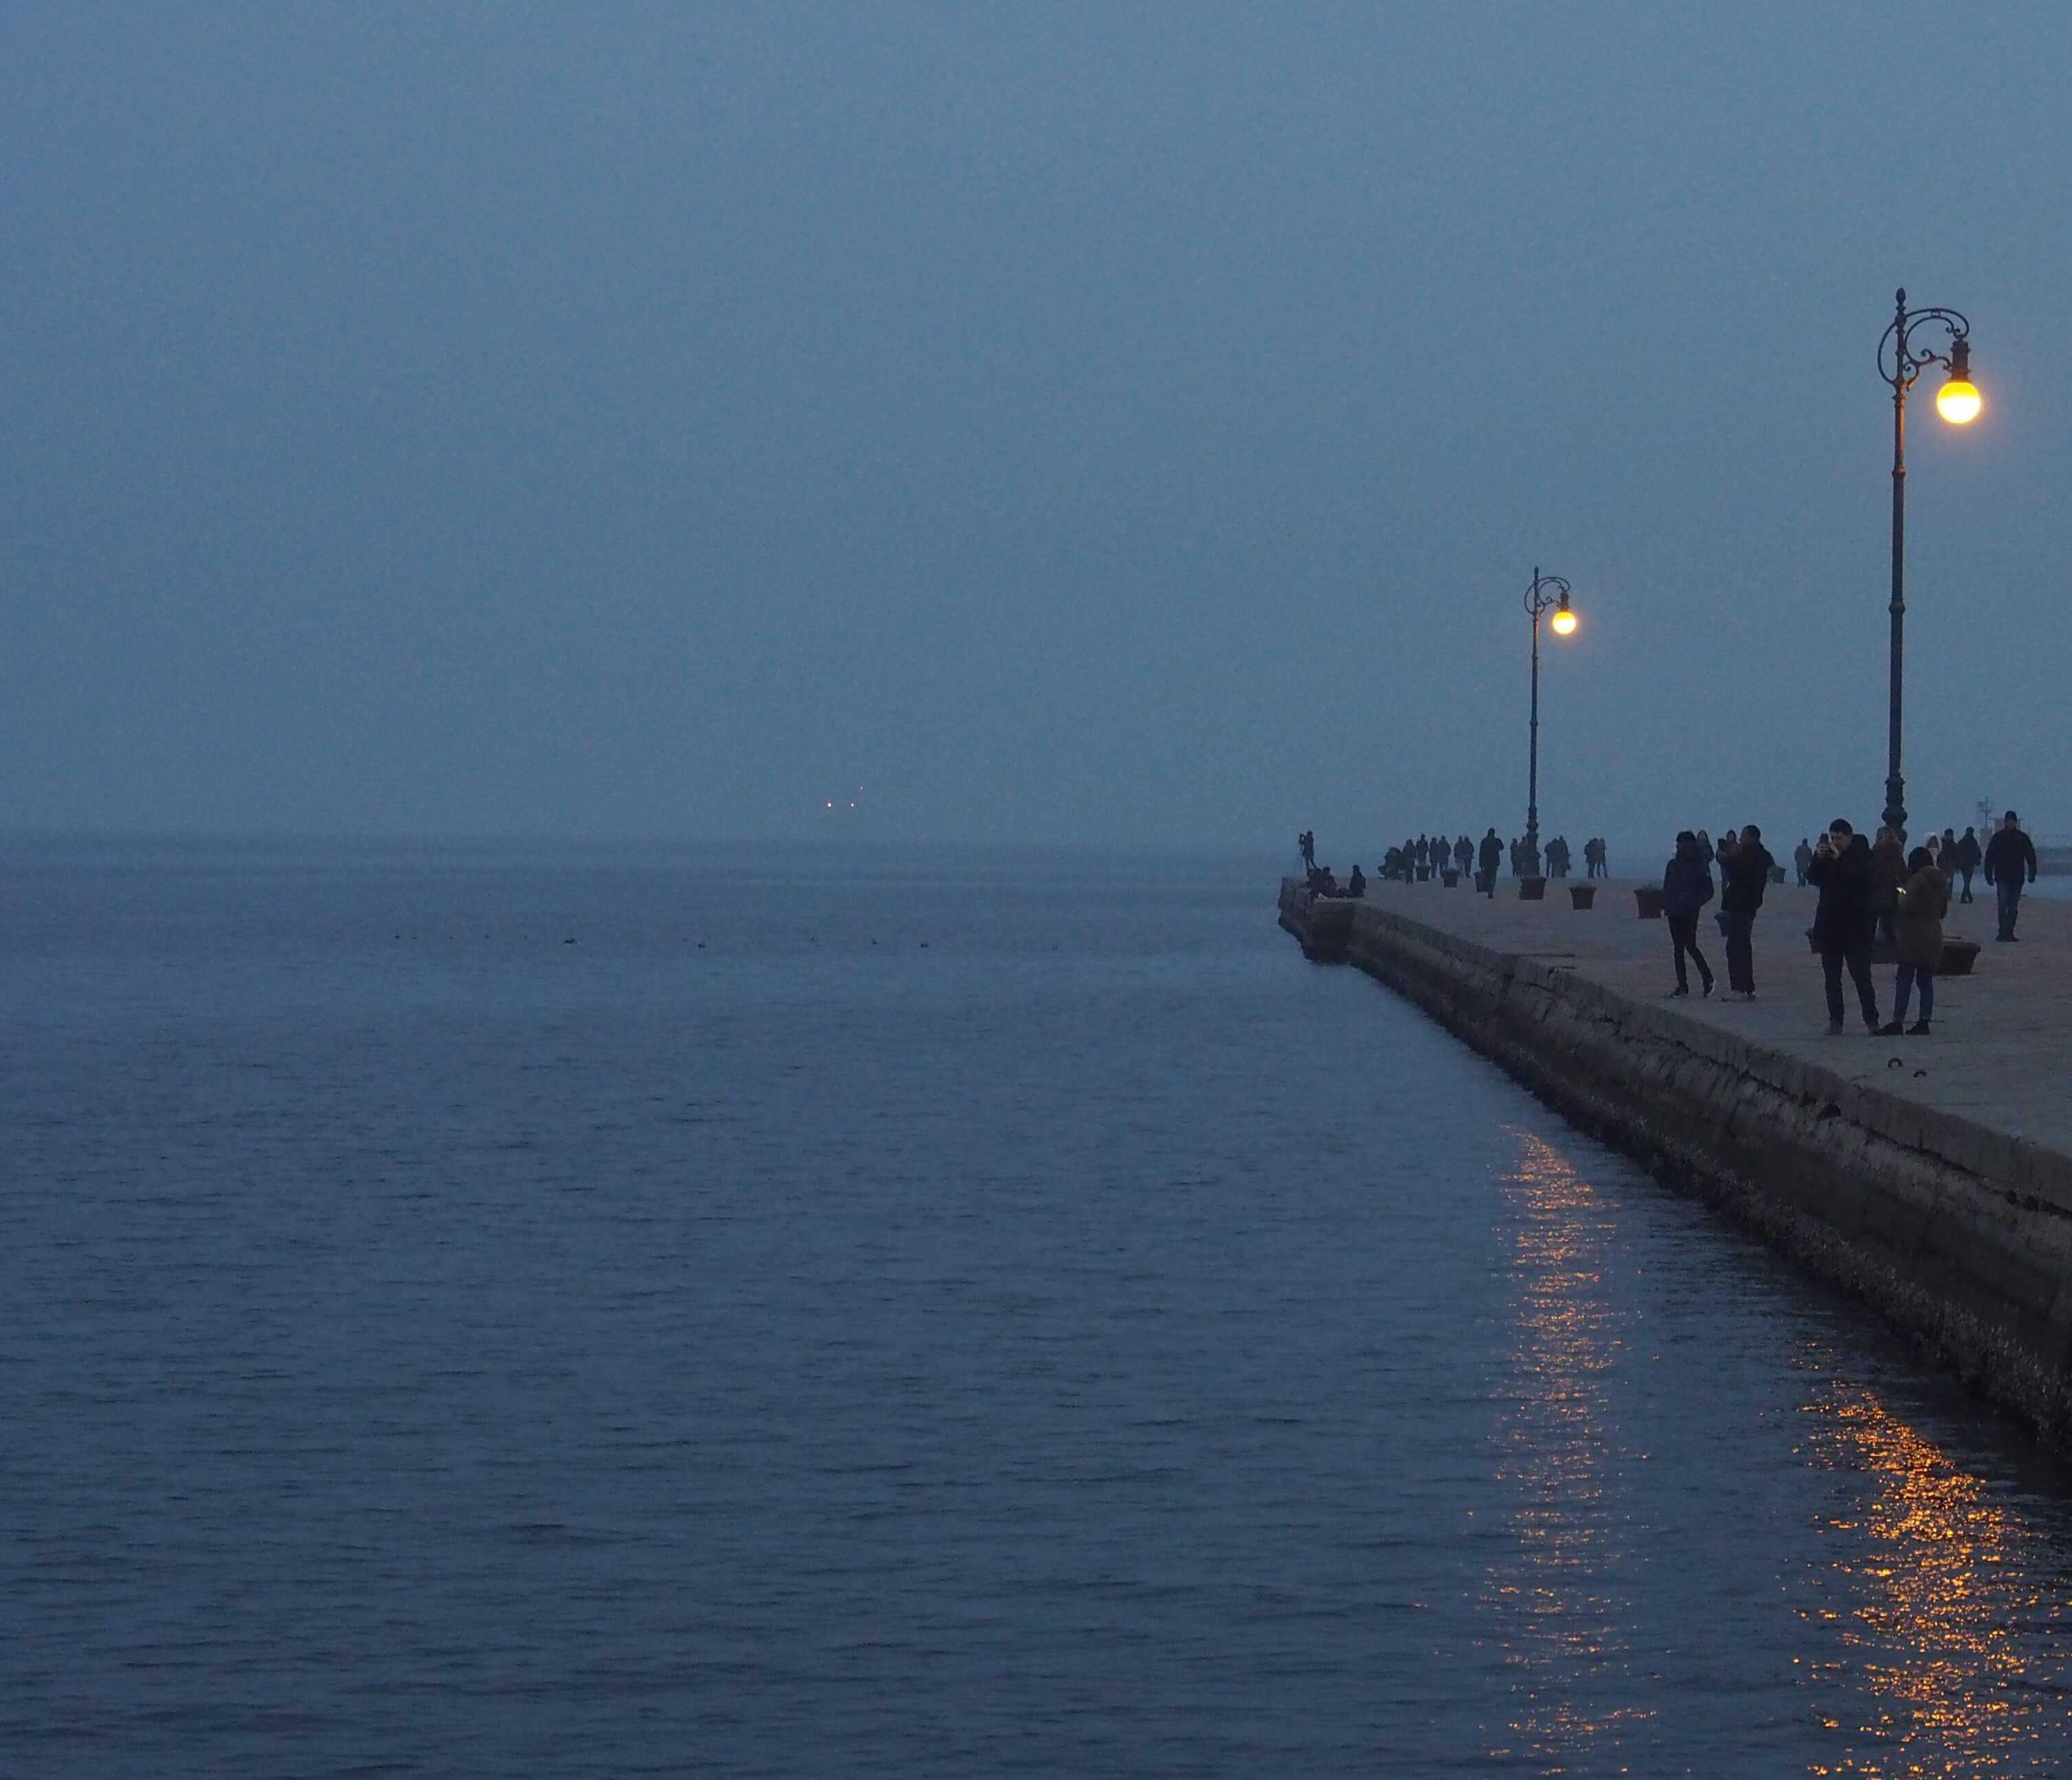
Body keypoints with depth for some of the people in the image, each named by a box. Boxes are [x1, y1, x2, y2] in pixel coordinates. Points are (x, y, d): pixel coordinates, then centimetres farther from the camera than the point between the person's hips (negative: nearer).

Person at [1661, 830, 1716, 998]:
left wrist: (1695, 903, -15)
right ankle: (1682, 985, 8)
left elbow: (1708, 891, -1)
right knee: (1678, 948, 5)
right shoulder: (1673, 865, 11)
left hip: (1689, 913, -5)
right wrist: (1665, 906, 3)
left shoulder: (1700, 865, -2)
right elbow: (1666, 888, 16)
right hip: (1674, 913, 5)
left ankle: (1707, 978, 6)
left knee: (1690, 945, -12)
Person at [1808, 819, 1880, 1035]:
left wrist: (1839, 859, -23)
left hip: (1856, 926, -5)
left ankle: (1872, 1021, -1)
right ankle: (1835, 1022, 10)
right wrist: (1818, 859, -13)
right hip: (1829, 926, 5)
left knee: (1861, 976, -6)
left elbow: (1861, 877, -20)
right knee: (1832, 978, 6)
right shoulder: (1826, 855, 9)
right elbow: (1812, 879, 3)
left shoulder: (1863, 855, -5)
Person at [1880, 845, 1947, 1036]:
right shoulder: (1941, 882, 12)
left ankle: (1897, 1022, -10)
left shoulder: (1917, 880, -13)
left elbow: (1908, 906, -18)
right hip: (1934, 937, 8)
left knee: (1904, 981, -6)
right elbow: (1943, 911, 20)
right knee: (1926, 981, 9)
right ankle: (1924, 1022, 6)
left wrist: (1901, 897, 1)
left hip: (1914, 937, -8)